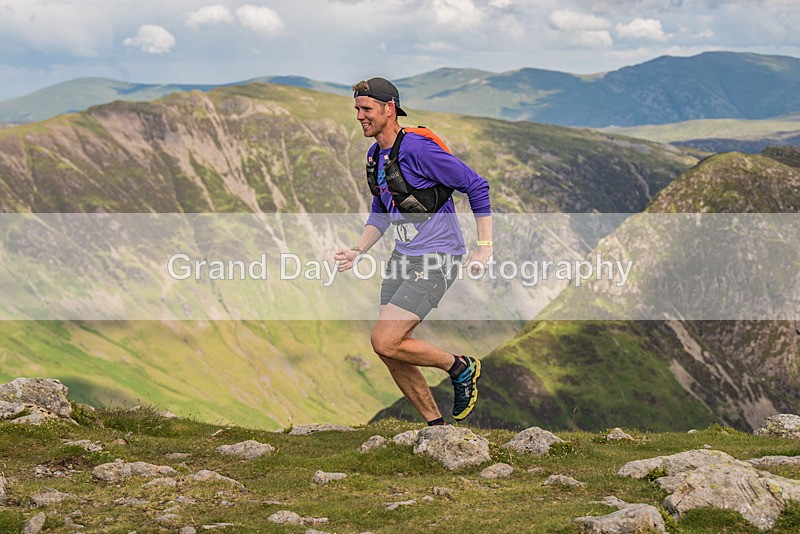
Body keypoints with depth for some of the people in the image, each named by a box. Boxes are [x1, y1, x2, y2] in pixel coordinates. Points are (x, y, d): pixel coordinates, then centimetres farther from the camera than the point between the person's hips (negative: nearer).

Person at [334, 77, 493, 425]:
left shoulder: (417, 149, -18)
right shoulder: (375, 156, 9)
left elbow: (476, 186, -16)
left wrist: (485, 247, -17)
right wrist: (357, 251, 8)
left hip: (436, 260, -9)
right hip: (403, 258, 9)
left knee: (385, 342, -17)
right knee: (391, 350, 4)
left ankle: (460, 367, 6)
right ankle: (436, 426, 18)